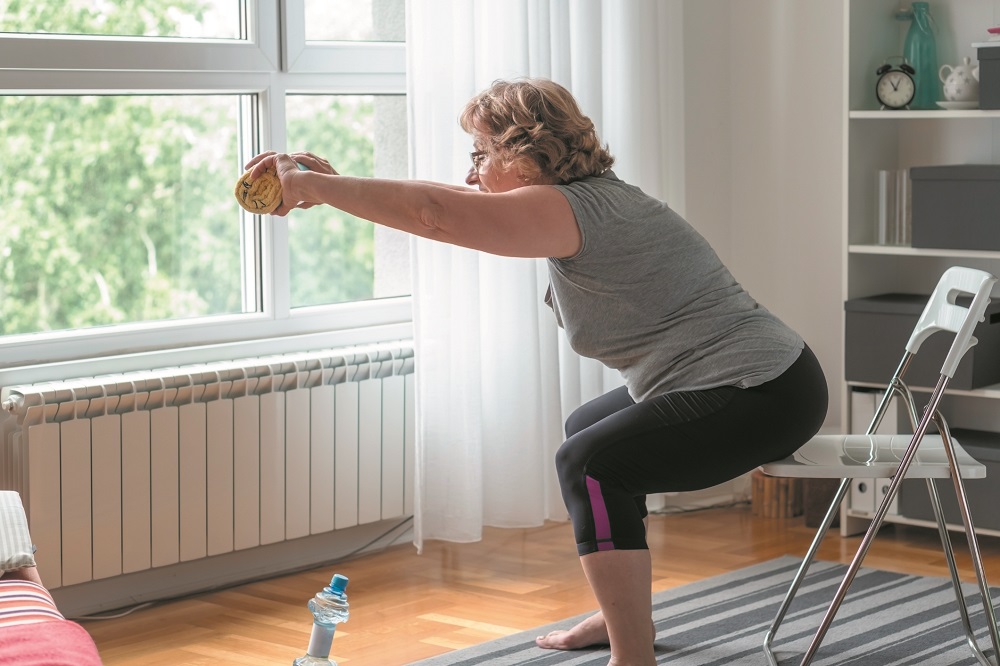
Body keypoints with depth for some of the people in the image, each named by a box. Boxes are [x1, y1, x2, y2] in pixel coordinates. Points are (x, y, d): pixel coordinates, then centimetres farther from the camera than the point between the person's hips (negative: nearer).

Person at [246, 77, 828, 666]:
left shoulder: (577, 208, -19)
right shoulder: (590, 197, 11)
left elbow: (435, 213, -25)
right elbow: (454, 204, 16)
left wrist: (312, 185, -18)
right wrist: (335, 183, 13)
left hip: (762, 397, -11)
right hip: (753, 382, 11)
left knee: (590, 463, -19)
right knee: (588, 429, 25)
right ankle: (627, 616, 33)